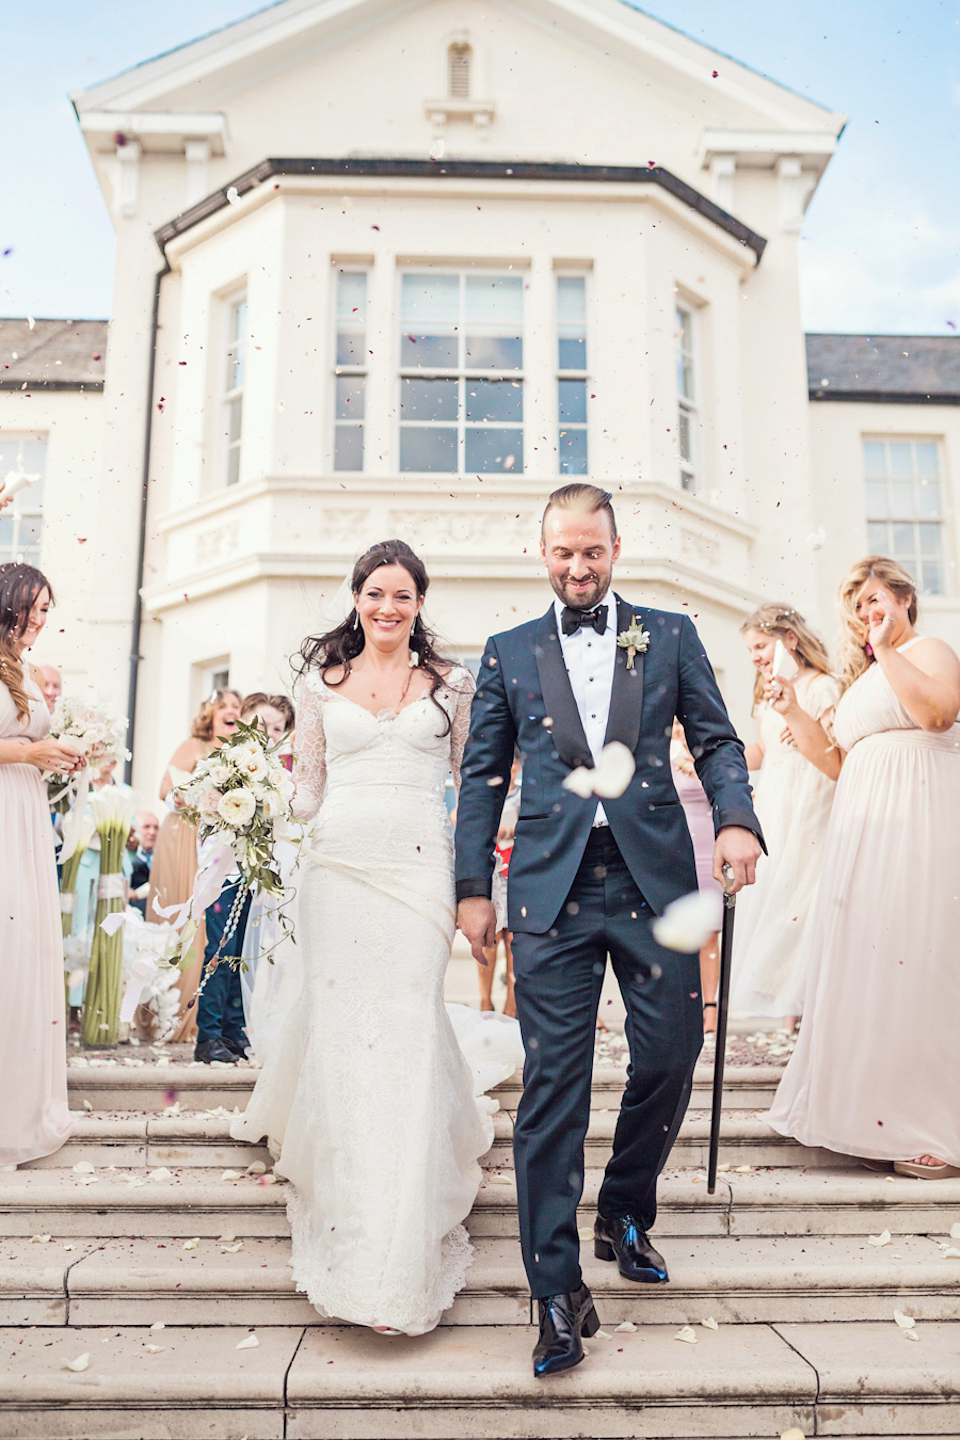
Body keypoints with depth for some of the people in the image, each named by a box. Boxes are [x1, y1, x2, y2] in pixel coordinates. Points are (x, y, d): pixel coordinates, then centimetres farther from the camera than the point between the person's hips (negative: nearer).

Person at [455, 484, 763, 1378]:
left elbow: (715, 740, 9)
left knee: (671, 1054, 6)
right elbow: (483, 775, 10)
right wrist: (473, 886, 4)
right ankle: (558, 1293, 11)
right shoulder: (508, 653, 11)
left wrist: (737, 818, -10)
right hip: (552, 887, -1)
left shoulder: (670, 636, 11)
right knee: (552, 1085, -1)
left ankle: (625, 1213, 35)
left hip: (653, 878, 1)